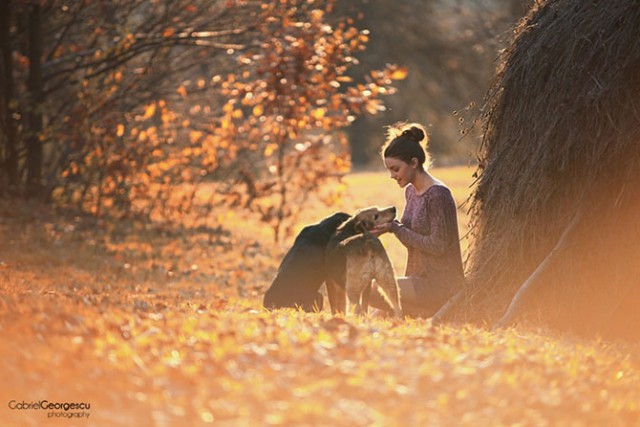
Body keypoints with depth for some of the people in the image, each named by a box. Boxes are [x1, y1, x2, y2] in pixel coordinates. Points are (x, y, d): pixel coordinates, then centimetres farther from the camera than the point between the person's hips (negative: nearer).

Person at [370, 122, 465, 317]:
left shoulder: (437, 195, -18)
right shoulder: (411, 191, 9)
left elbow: (438, 246, -19)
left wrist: (395, 228, -18)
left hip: (439, 285, -9)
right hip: (421, 279, 9)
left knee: (369, 291, -17)